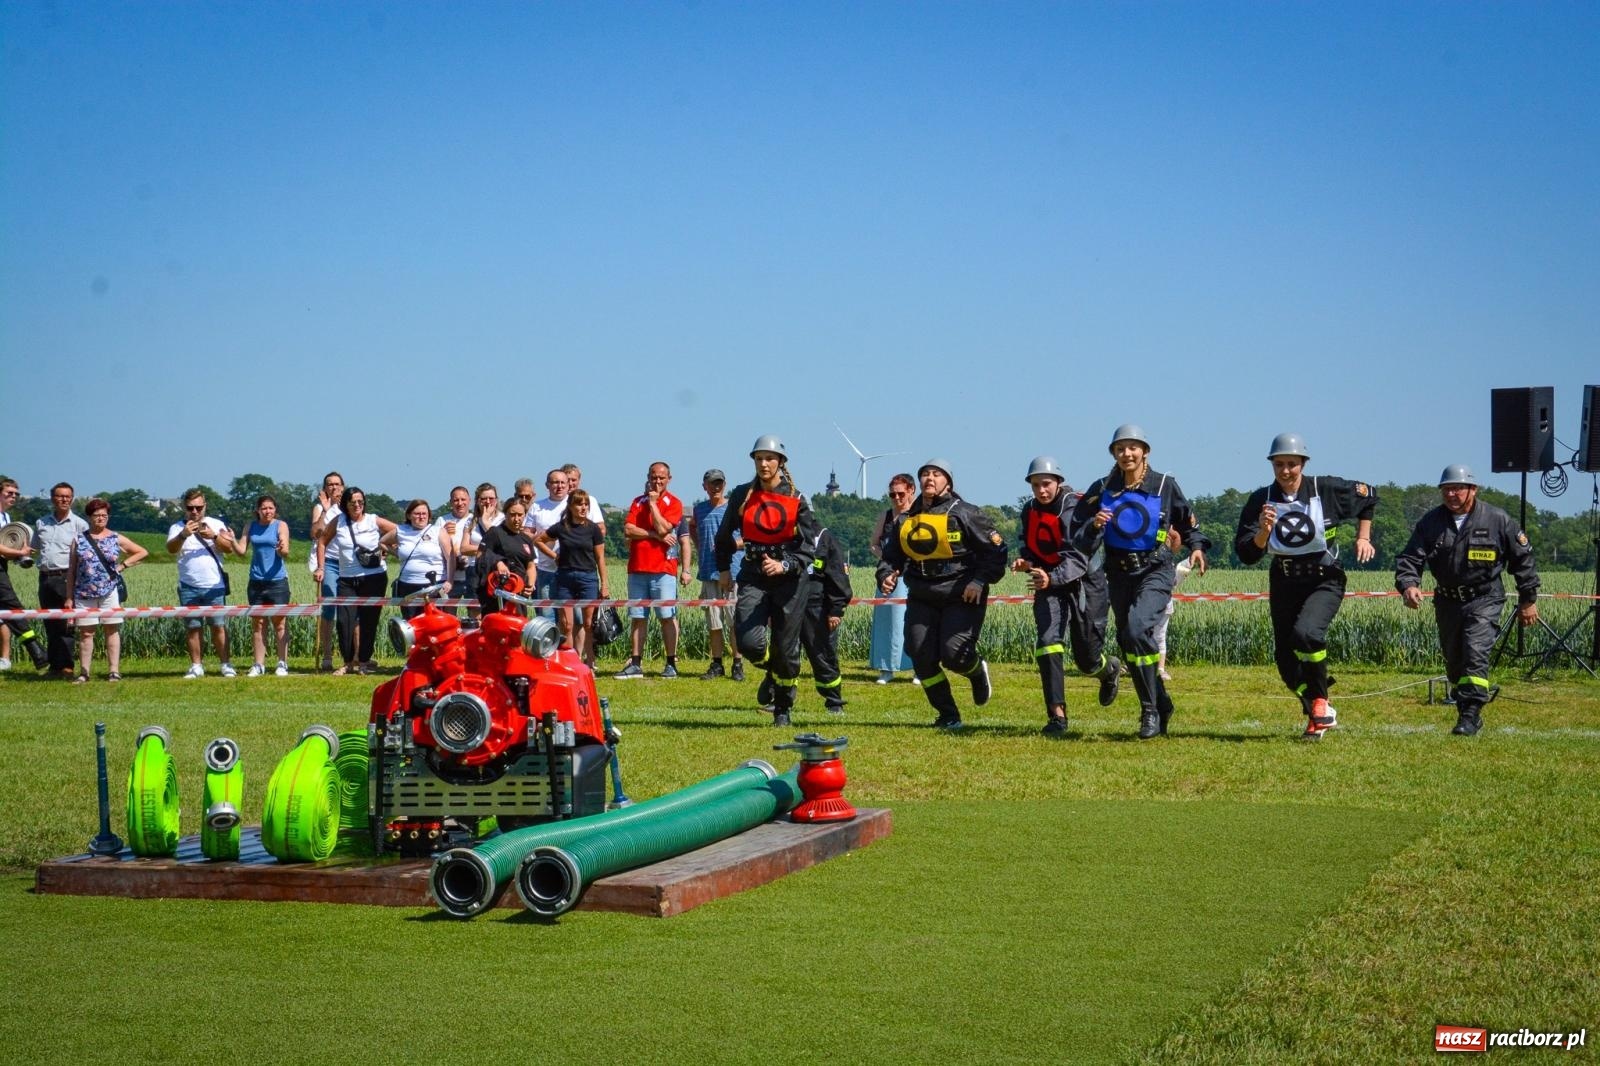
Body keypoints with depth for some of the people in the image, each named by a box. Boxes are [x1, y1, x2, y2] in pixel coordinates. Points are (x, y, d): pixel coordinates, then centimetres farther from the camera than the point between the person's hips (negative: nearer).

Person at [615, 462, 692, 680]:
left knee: (667, 616, -3)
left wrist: (653, 502, -6)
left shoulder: (674, 504, 2)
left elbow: (662, 528, -14)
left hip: (663, 569, -4)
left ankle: (671, 664, 2)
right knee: (637, 617, 5)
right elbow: (628, 530, 0)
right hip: (637, 568, 4)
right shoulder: (638, 502, 13)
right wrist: (656, 535, -9)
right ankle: (635, 664, 7)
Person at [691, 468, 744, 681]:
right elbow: (692, 527, 32)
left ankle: (738, 665, -1)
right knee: (713, 622, 7)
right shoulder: (699, 509, 12)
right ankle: (716, 665, 14)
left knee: (735, 621, -6)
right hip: (708, 571, 4)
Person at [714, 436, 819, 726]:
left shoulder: (796, 500, -2)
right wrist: (723, 569, 17)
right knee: (748, 641, -16)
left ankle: (783, 709, 23)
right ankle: (771, 672, 20)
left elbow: (808, 547, -5)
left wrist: (784, 565, -21)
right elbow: (725, 535, 19)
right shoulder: (742, 496, 4)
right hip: (753, 575, 1)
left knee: (786, 647, 2)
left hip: (789, 577, -1)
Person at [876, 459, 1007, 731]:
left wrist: (980, 581, -16)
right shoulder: (905, 521, 11)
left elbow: (996, 548, -5)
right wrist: (886, 576, -5)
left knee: (953, 654, -17)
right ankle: (948, 716, 9)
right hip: (922, 598, 5)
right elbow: (890, 555, 16)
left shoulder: (963, 514, -5)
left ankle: (977, 671, 22)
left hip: (962, 596, -5)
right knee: (921, 656, -6)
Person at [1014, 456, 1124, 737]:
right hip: (1049, 583, 4)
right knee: (1048, 641, -17)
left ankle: (1110, 669, 42)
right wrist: (1025, 562, -12)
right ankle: (1057, 714, -16)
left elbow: (1079, 557, -29)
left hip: (1084, 582, -4)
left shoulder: (1075, 508, -19)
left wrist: (1052, 578, -44)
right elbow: (1029, 547, 12)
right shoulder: (1029, 511, 2)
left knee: (1086, 658, 2)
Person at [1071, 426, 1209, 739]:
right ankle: (1161, 704, 29)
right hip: (1119, 573, 4)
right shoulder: (1102, 490, 3)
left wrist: (1197, 546, -3)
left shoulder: (1164, 485, -2)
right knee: (1128, 642, 8)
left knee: (1137, 628, -25)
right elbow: (1078, 538, 1)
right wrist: (1094, 525, -19)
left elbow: (1187, 522, 14)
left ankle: (1150, 710, -15)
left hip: (1156, 571, -4)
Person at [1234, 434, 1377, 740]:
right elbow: (1246, 554, -10)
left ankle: (1320, 703, -8)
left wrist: (1363, 537, 6)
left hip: (1324, 580, -4)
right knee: (1286, 660, 6)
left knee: (1306, 633, -30)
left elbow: (1368, 497, 10)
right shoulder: (1261, 500, -6)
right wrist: (1263, 530, -27)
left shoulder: (1326, 490, -10)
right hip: (1284, 584, 4)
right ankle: (1320, 713, 30)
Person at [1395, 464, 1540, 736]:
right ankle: (1481, 693, 36)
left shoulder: (1497, 520, -7)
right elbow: (1409, 558, -7)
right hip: (1448, 601, 4)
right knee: (1454, 662, 13)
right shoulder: (1431, 522, -1)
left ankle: (1470, 714, -18)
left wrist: (1528, 600, 4)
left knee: (1475, 653, -20)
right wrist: (1408, 584, -28)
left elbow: (1523, 558, 2)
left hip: (1484, 600, -4)